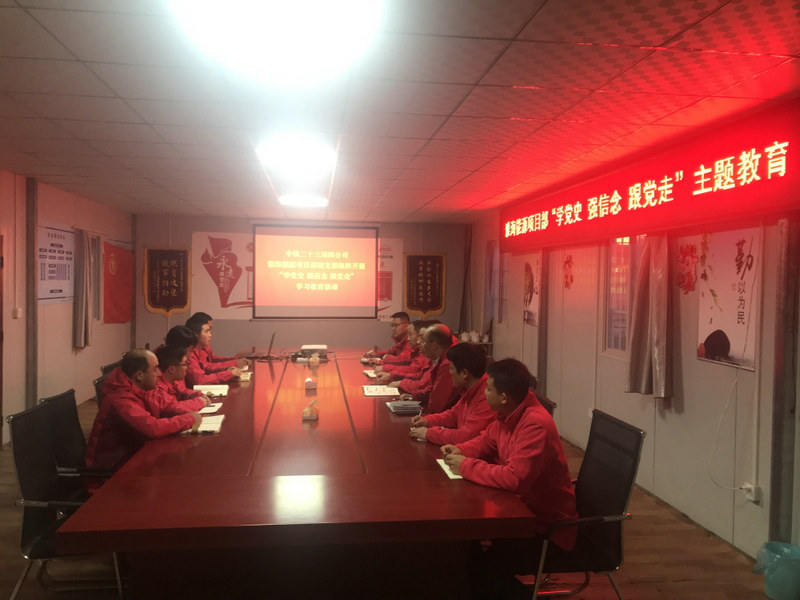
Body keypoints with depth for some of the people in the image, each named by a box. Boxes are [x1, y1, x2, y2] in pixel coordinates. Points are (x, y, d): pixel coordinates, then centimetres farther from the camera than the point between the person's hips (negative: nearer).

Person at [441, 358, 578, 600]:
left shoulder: (536, 425, -30)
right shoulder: (508, 414, -1)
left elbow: (514, 478, -37)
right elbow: (485, 441, 17)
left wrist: (466, 466, -25)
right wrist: (460, 450, -4)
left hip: (547, 525, -9)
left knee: (481, 562, -19)